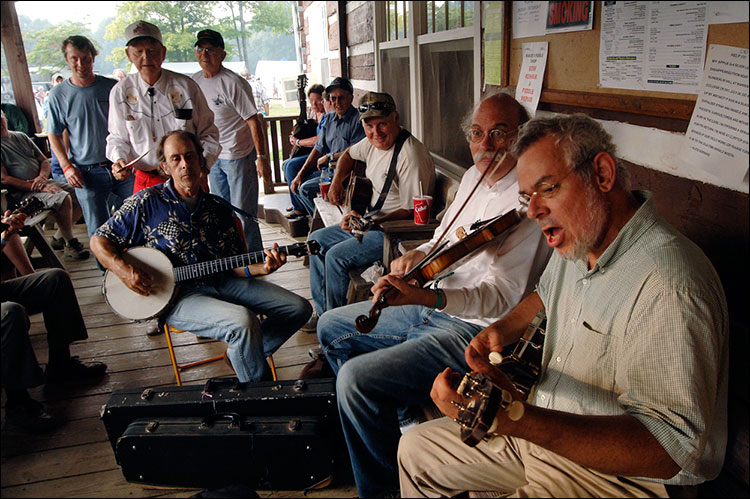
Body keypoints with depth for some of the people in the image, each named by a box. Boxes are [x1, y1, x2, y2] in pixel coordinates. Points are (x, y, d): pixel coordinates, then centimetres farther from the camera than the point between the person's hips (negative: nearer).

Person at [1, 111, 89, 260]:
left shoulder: (21, 137, 16)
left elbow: (44, 160, 17)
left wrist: (42, 176, -6)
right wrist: (35, 187, -20)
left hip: (44, 182, 7)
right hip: (21, 193, -7)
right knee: (63, 198, -31)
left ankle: (59, 236, 7)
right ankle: (71, 245, -17)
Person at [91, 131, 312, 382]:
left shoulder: (218, 207, 10)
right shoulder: (147, 203, -1)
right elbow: (99, 240, 3)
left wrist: (260, 267, -10)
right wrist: (124, 270, -16)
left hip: (221, 282, 6)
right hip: (176, 295, -5)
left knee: (299, 308, -4)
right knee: (243, 322, -33)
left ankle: (240, 355, 11)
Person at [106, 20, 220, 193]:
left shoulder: (186, 86, -3)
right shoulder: (120, 92, 1)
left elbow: (208, 133, 2)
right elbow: (117, 138, 11)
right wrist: (119, 159, -9)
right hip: (145, 181, 1)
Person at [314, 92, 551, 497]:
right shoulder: (473, 177, 8)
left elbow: (501, 296, -26)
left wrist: (422, 296, -40)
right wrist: (417, 256, -2)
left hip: (474, 328, -10)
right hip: (432, 305, 10)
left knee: (356, 378, -22)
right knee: (331, 327, 15)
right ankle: (403, 418, 23)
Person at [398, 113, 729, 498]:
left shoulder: (670, 288, -30)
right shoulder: (575, 242, 0)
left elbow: (672, 449, -34)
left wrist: (513, 420, -45)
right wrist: (503, 328, 3)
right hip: (543, 430, 9)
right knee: (415, 450, 12)